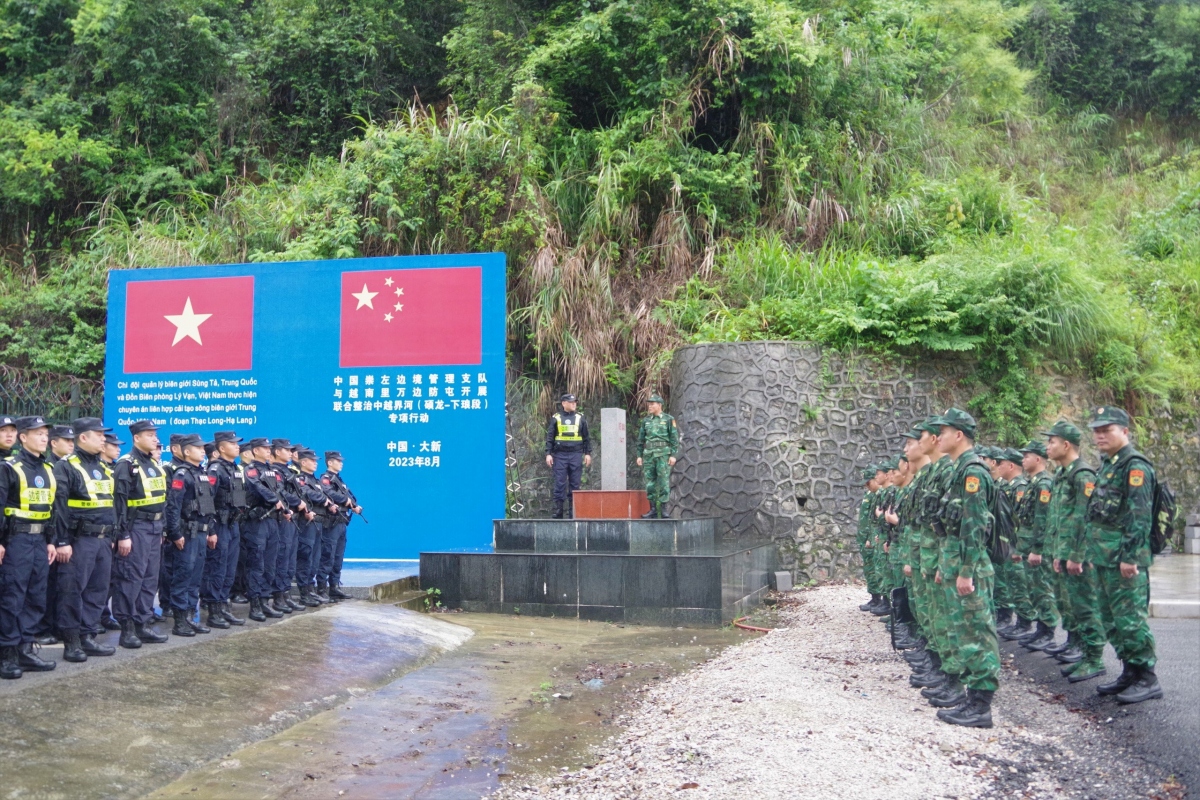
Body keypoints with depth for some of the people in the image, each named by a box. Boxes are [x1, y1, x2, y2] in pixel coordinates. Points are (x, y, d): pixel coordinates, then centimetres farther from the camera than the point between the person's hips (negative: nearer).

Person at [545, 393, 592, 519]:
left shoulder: (580, 418, 9)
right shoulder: (555, 418, 6)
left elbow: (587, 437, 11)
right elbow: (549, 437, 5)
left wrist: (588, 453, 5)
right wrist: (548, 453, -3)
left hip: (576, 455, 1)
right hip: (560, 455, -1)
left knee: (575, 484, 2)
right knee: (559, 483, -2)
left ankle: (574, 512, 7)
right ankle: (557, 512, 1)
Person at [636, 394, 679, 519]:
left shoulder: (668, 419, 1)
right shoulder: (646, 420, 13)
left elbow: (674, 438, -3)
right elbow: (641, 439, 16)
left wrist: (673, 455, -10)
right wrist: (639, 455, 9)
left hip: (663, 454, -4)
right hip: (648, 454, 4)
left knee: (663, 481, -7)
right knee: (650, 482, 2)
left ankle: (663, 510, -3)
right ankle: (653, 510, 6)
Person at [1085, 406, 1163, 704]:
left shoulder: (1135, 465, -12)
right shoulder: (1107, 466, 17)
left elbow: (1140, 515, -19)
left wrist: (1130, 556, -23)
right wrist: (1095, 554, 22)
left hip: (1124, 558, -10)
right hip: (1105, 558, 10)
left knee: (1130, 619, -6)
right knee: (1111, 620, 14)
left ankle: (1147, 679, 3)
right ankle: (1129, 673, 23)